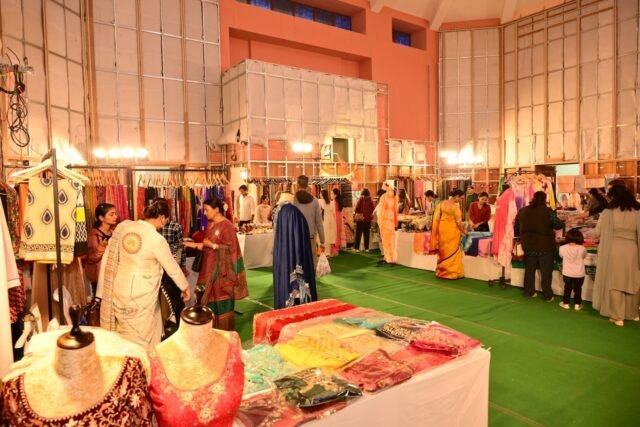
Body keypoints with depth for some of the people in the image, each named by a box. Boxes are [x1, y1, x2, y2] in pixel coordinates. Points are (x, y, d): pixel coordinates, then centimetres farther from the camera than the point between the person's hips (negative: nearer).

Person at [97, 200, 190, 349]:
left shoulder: (122, 226, -4)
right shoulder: (157, 239, -20)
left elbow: (108, 258, 2)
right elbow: (172, 268, -8)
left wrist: (102, 291, 12)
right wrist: (185, 287, 9)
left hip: (118, 289, 6)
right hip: (140, 294, -6)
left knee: (123, 331, 24)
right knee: (140, 336, 13)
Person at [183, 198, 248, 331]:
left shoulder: (227, 226, -15)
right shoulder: (210, 224, 10)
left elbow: (231, 248, -18)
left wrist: (212, 245, -18)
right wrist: (195, 245, 1)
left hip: (222, 270, -8)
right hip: (210, 268, 8)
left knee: (222, 303, 2)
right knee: (211, 301, 12)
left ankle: (225, 333, 17)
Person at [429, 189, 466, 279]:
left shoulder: (442, 203, 3)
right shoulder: (455, 206, -15)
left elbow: (436, 217, 6)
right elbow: (459, 222, -13)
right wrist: (464, 231, 1)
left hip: (442, 228, 6)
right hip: (451, 230, -6)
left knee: (443, 250, 14)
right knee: (452, 251, 4)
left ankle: (441, 271, 20)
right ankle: (451, 273, 8)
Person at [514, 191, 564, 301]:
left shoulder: (522, 211, 3)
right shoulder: (548, 211, -10)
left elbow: (516, 228, 8)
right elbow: (559, 225, -5)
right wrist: (563, 223, 18)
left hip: (528, 245, 4)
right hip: (545, 245, -3)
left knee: (529, 270, 16)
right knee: (546, 272, 6)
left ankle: (529, 292, 25)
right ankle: (547, 296, 12)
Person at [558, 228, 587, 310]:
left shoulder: (562, 248, -12)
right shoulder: (582, 249, -13)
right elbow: (584, 256, 9)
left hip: (567, 274, 0)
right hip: (579, 274, 0)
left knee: (567, 288, 17)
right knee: (577, 289, 16)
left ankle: (566, 303, 24)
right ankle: (577, 304, 24)